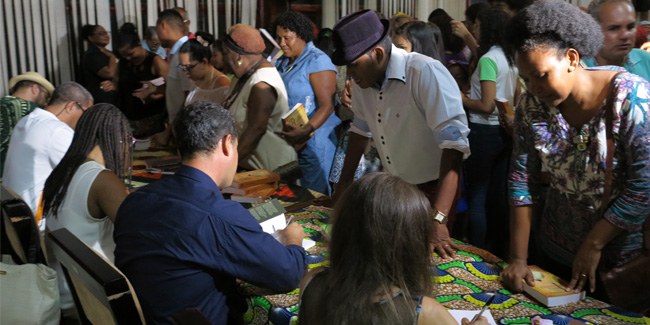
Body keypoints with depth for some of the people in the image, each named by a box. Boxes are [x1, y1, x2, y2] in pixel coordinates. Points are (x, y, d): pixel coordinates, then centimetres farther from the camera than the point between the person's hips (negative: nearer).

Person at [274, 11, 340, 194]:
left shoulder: (317, 61, -10)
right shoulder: (282, 62, 13)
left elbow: (327, 106, -17)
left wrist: (306, 131, -31)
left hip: (314, 138, -7)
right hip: (287, 137, 7)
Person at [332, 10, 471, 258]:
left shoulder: (426, 73, -26)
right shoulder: (363, 78, -5)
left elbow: (454, 144, -31)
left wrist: (438, 219, -37)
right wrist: (343, 183, 10)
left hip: (433, 190, -6)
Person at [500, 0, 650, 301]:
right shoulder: (531, 107, -10)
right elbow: (521, 180, -7)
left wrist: (593, 245, -15)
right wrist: (518, 258, -10)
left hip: (624, 259, -3)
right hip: (555, 253, 4)